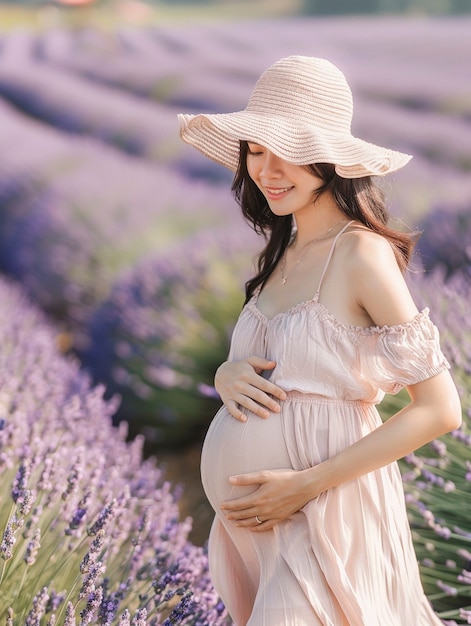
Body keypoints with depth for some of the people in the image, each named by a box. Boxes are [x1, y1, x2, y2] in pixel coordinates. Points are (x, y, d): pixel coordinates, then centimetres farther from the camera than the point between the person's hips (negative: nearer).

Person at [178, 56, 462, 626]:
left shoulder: (361, 254, -15)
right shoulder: (283, 253, 8)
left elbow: (439, 410, -17)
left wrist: (306, 484, -19)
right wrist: (228, 377, -7)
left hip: (323, 512, -8)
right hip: (257, 516, 8)